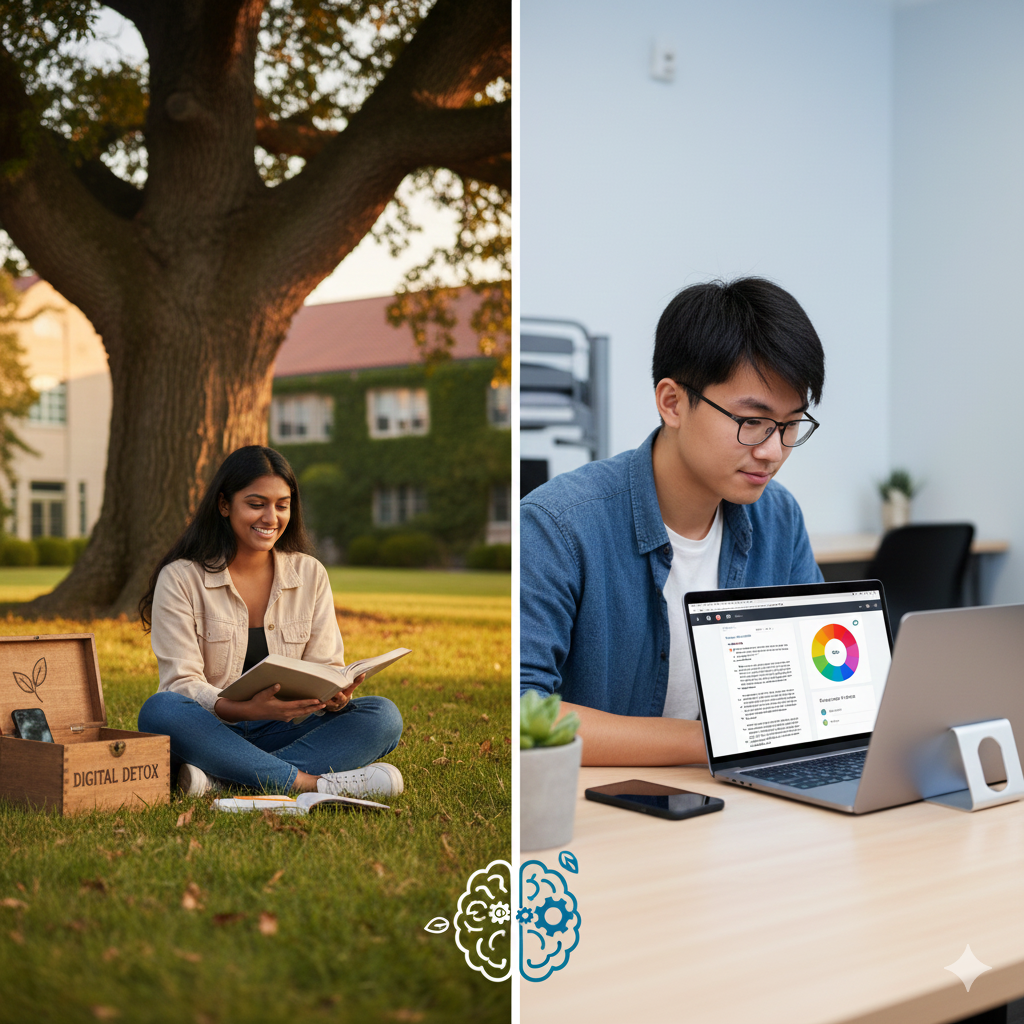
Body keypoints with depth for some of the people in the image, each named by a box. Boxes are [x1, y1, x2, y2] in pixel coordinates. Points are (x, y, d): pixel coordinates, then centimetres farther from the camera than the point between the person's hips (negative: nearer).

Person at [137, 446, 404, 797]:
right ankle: (308, 780, -33)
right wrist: (245, 710, -31)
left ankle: (220, 778, -32)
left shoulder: (310, 574, 8)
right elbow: (181, 682, -11)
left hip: (281, 733, 3)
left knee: (384, 716, -21)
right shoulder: (180, 578, -3)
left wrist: (336, 696, -22)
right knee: (160, 711, -35)